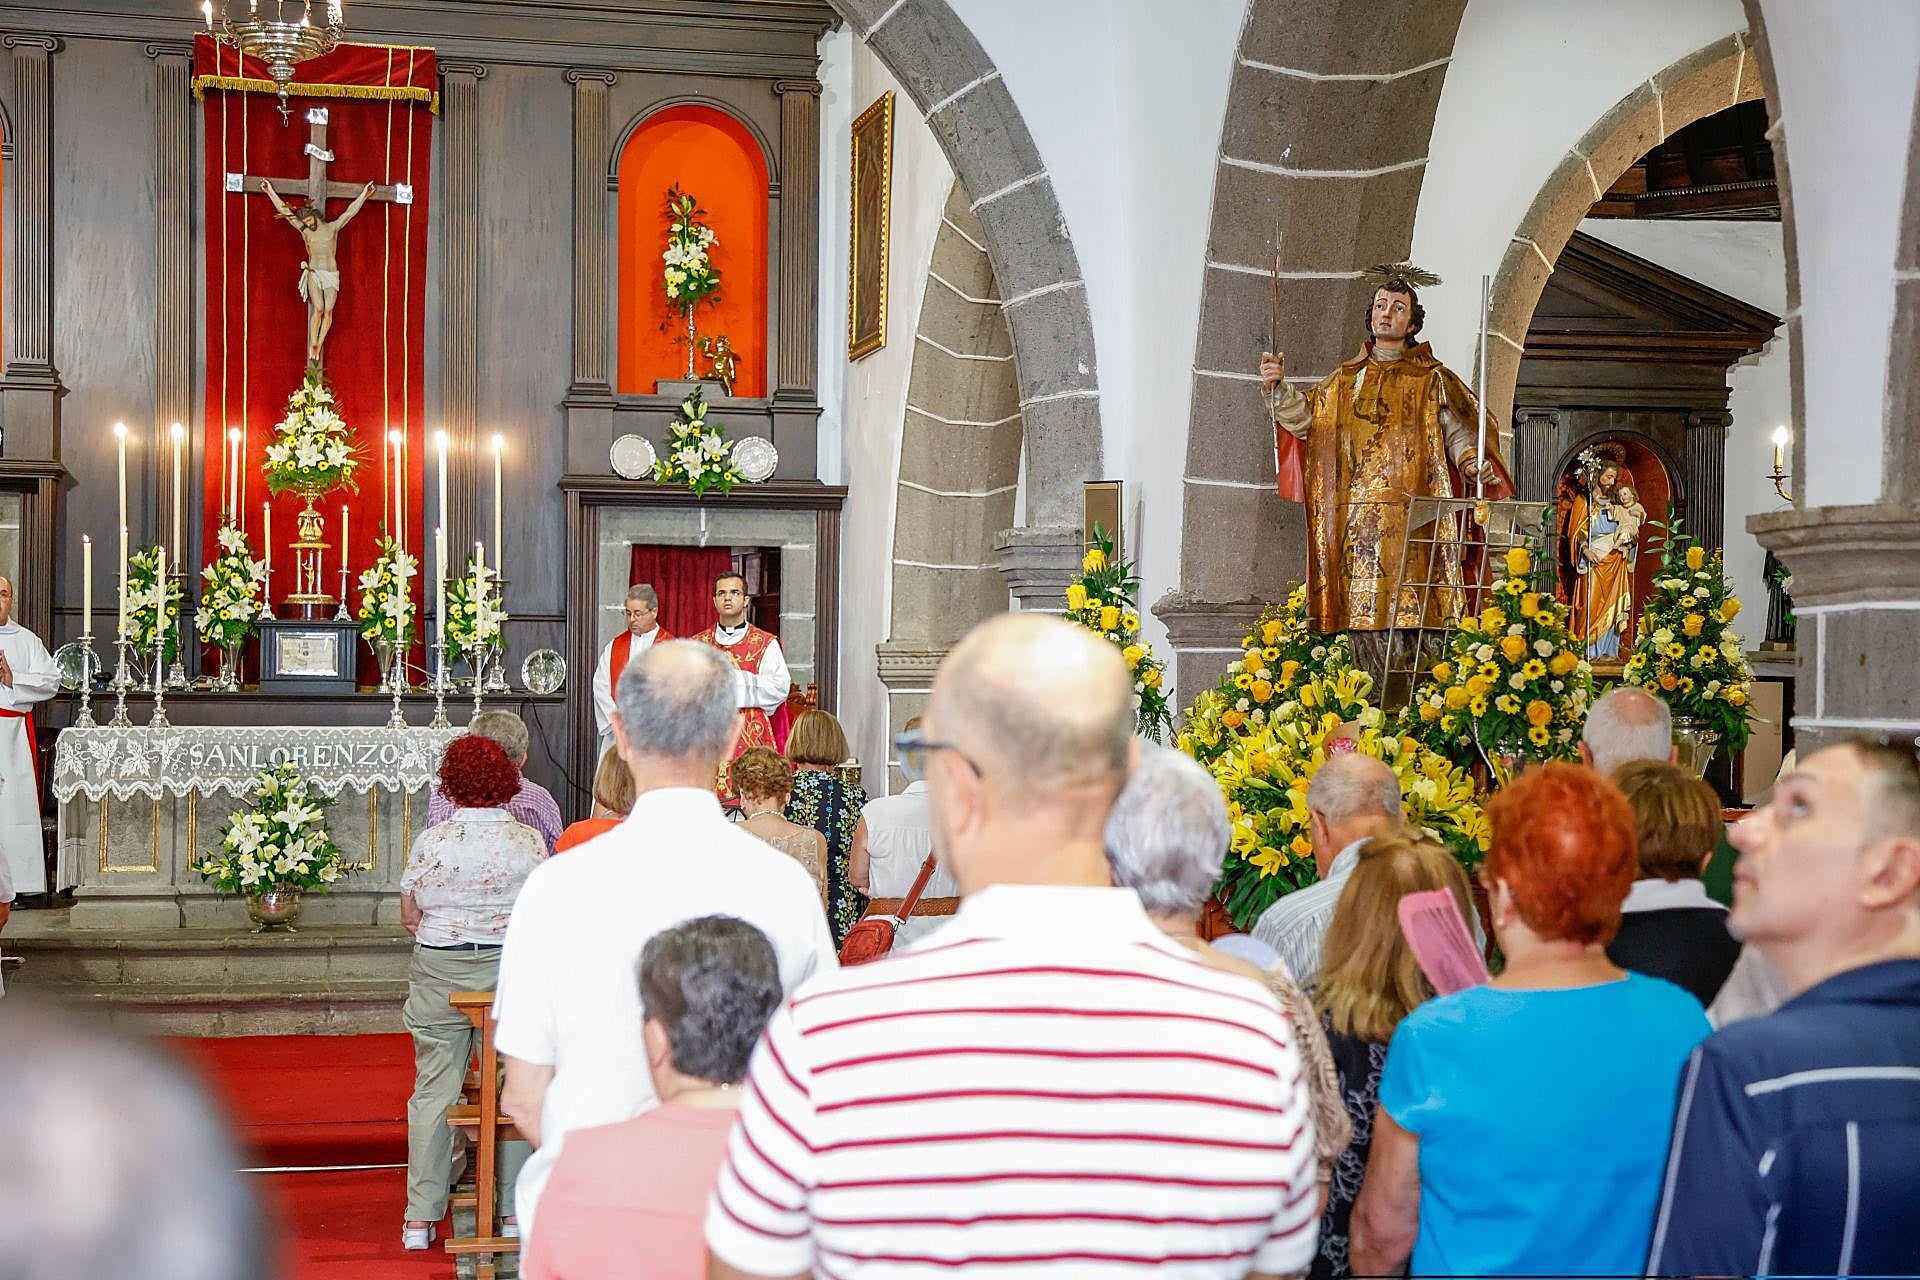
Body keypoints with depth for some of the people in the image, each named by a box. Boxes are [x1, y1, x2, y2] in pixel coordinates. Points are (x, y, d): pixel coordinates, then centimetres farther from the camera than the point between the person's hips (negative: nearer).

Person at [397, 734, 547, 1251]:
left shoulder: (430, 842, -7)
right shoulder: (530, 841, -4)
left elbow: (408, 914, 2)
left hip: (439, 974, 0)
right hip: (513, 972, 0)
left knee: (433, 1091, 7)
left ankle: (420, 1220, 10)